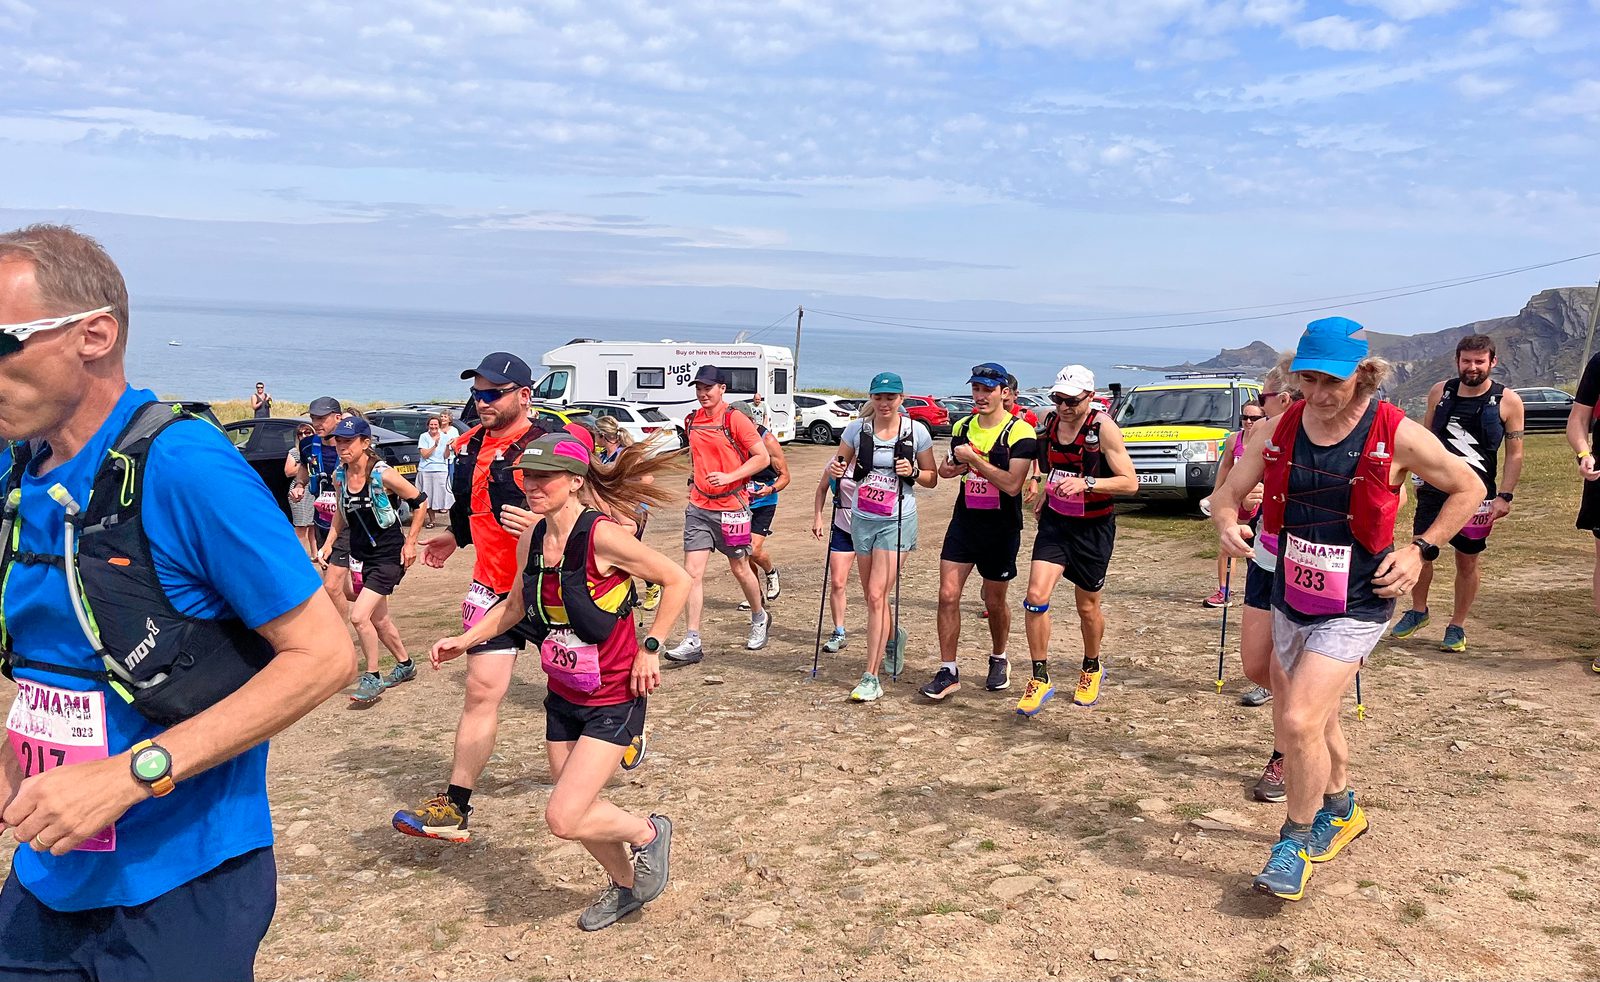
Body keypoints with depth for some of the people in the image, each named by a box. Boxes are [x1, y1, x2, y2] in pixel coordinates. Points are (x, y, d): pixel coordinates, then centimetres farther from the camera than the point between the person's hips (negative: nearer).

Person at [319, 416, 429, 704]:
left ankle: (372, 677, 1)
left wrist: (410, 543, -8)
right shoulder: (339, 476, 0)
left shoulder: (383, 474, -19)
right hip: (360, 556, 7)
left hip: (388, 556, -7)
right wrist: (328, 543, 9)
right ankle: (405, 665, 38)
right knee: (378, 618, 16)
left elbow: (420, 503, -10)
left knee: (359, 616, -16)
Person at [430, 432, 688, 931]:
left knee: (562, 819, -11)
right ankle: (626, 885, 44)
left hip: (614, 701, -7)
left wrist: (649, 648, -15)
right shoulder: (530, 541, -2)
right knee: (575, 809, 17)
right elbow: (516, 606, 16)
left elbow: (678, 580, -15)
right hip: (562, 697, 7)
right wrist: (465, 640, 7)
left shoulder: (602, 536, -23)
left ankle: (649, 833, 17)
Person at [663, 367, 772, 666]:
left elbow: (763, 457, -11)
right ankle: (692, 643, -3)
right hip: (698, 507, 5)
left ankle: (760, 618, 38)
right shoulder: (692, 421, 8)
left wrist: (729, 477, -20)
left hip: (731, 506, -5)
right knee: (693, 572, -4)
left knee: (740, 569, 11)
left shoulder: (735, 419, -10)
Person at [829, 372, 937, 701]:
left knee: (876, 596, -14)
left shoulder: (916, 431, -5)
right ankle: (891, 640, 45)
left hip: (897, 521, -4)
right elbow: (839, 467, 12)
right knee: (872, 597, 14)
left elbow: (932, 479, 4)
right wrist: (835, 470, -11)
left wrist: (913, 472, -17)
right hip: (862, 519, 4)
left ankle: (871, 678, -10)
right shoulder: (857, 429, 0)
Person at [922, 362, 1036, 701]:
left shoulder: (1020, 432, -12)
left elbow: (1012, 484, -23)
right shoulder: (962, 427, 7)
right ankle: (948, 671, 3)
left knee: (995, 602, 10)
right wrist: (950, 467, -1)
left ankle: (999, 659, 35)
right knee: (948, 595, -5)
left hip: (1001, 529, -4)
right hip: (964, 521, 4)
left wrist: (974, 459, -21)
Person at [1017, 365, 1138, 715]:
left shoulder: (1103, 428, -17)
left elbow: (1130, 483, -19)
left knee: (1087, 607, 11)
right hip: (1054, 521, 4)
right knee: (1036, 596, -13)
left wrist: (1086, 483, -31)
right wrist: (1045, 490, 7)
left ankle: (1092, 669, 38)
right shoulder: (1049, 420, -1)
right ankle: (1040, 679, -1)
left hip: (1093, 528, -3)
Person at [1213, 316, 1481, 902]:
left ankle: (1298, 841, 6)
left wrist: (1421, 550, -9)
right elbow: (1227, 495, 2)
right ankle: (1341, 810, 47)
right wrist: (1227, 525, -21)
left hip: (1354, 607, -5)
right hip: (1289, 601, 5)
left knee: (1299, 721, -17)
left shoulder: (1398, 436, -14)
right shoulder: (1277, 430, -4)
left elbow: (1469, 489, 1)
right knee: (1311, 722, 20)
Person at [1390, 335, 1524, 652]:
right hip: (1435, 488, 2)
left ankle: (1457, 626, 19)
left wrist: (1504, 496, -8)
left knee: (1469, 560, 6)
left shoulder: (1508, 401, -4)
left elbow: (1514, 454, -2)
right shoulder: (1440, 392, 3)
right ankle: (1417, 611, 24)